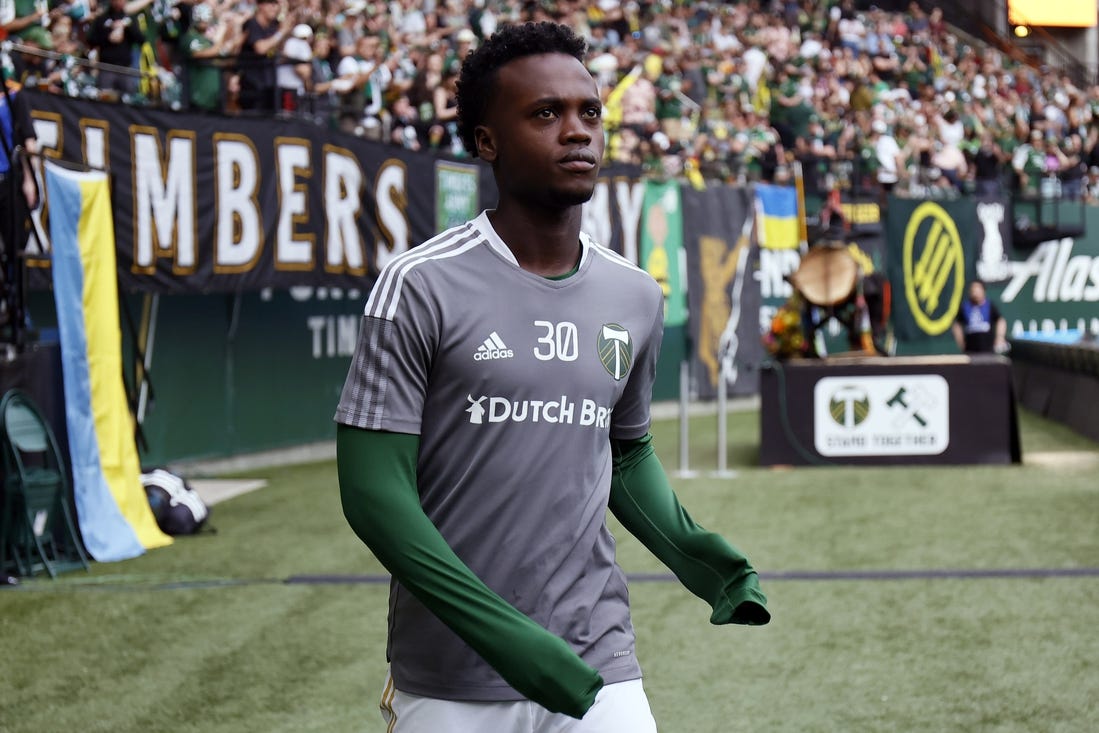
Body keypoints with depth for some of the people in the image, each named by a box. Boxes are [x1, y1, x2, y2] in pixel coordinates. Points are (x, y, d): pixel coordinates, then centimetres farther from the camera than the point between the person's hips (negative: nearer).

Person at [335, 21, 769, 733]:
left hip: (600, 673, 4)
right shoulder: (421, 286, -9)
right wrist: (500, 632, -21)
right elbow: (373, 488, -13)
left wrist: (691, 553, 1)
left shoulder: (635, 296, 7)